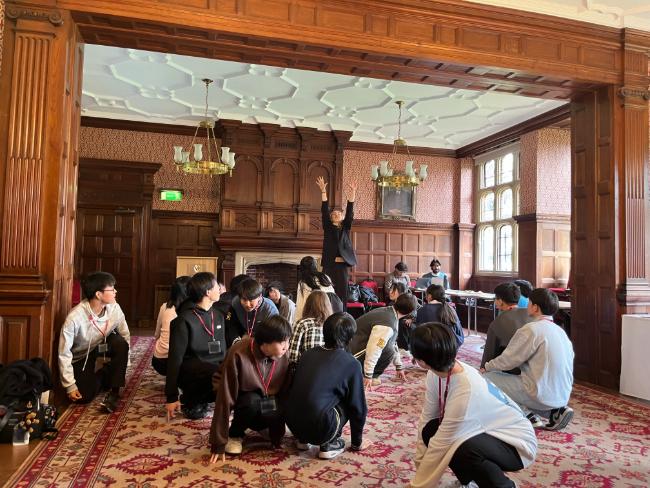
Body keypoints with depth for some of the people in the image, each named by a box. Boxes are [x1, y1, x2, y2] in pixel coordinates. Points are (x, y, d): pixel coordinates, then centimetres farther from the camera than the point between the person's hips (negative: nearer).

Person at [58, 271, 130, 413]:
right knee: (84, 397, -18)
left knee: (120, 342, -29)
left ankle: (114, 392, -16)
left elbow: (125, 336, -8)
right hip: (81, 358, -3)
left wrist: (122, 370, -5)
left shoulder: (114, 308, -22)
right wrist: (70, 385, -21)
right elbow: (64, 354, -24)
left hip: (102, 348, 3)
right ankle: (102, 376, 17)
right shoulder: (75, 317, -33)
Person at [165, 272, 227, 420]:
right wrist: (172, 397, -14)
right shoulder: (184, 320, -13)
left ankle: (201, 398, 5)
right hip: (191, 371, -7)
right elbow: (175, 358, -13)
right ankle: (190, 400, -6)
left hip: (215, 368, 7)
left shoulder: (218, 316, 8)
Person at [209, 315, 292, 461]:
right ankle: (235, 434, -5)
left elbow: (285, 394, -12)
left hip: (268, 401, 3)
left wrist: (278, 434, -14)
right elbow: (225, 398, -29)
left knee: (276, 414, -30)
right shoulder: (238, 355, -31)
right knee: (252, 401, -36)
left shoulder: (282, 357, -19)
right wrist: (219, 445, -26)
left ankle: (266, 429, 8)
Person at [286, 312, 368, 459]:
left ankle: (302, 439, 19)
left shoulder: (309, 354, 9)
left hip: (293, 424, 5)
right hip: (320, 429, -5)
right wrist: (357, 442, 19)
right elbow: (358, 407, 2)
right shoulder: (351, 364, -5)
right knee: (349, 402, 15)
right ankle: (328, 444, 10)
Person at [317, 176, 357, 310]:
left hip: (343, 264, 2)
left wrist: (353, 192, -5)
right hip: (330, 264, -2)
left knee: (342, 292, 1)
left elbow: (350, 211, 4)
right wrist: (323, 191, -9)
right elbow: (324, 211, -2)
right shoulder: (328, 227, 8)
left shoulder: (345, 227, 13)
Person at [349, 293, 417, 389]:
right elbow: (373, 350, -29)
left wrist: (399, 367, 23)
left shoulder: (388, 311, 5)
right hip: (354, 353, -10)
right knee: (388, 350, -17)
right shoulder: (387, 325, -26)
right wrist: (368, 376, -22)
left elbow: (394, 343, 16)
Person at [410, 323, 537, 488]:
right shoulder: (436, 373, -14)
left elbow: (440, 444, -27)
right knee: (430, 430, -10)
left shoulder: (466, 391, -36)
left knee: (464, 449, -37)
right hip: (487, 432, 9)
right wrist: (420, 460, -2)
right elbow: (427, 418, -4)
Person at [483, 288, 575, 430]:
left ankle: (528, 414, -7)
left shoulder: (531, 329, -15)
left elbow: (508, 360, -13)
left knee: (487, 378, -1)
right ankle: (555, 411, 10)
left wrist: (487, 367, 6)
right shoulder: (560, 330, 10)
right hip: (563, 396, 8)